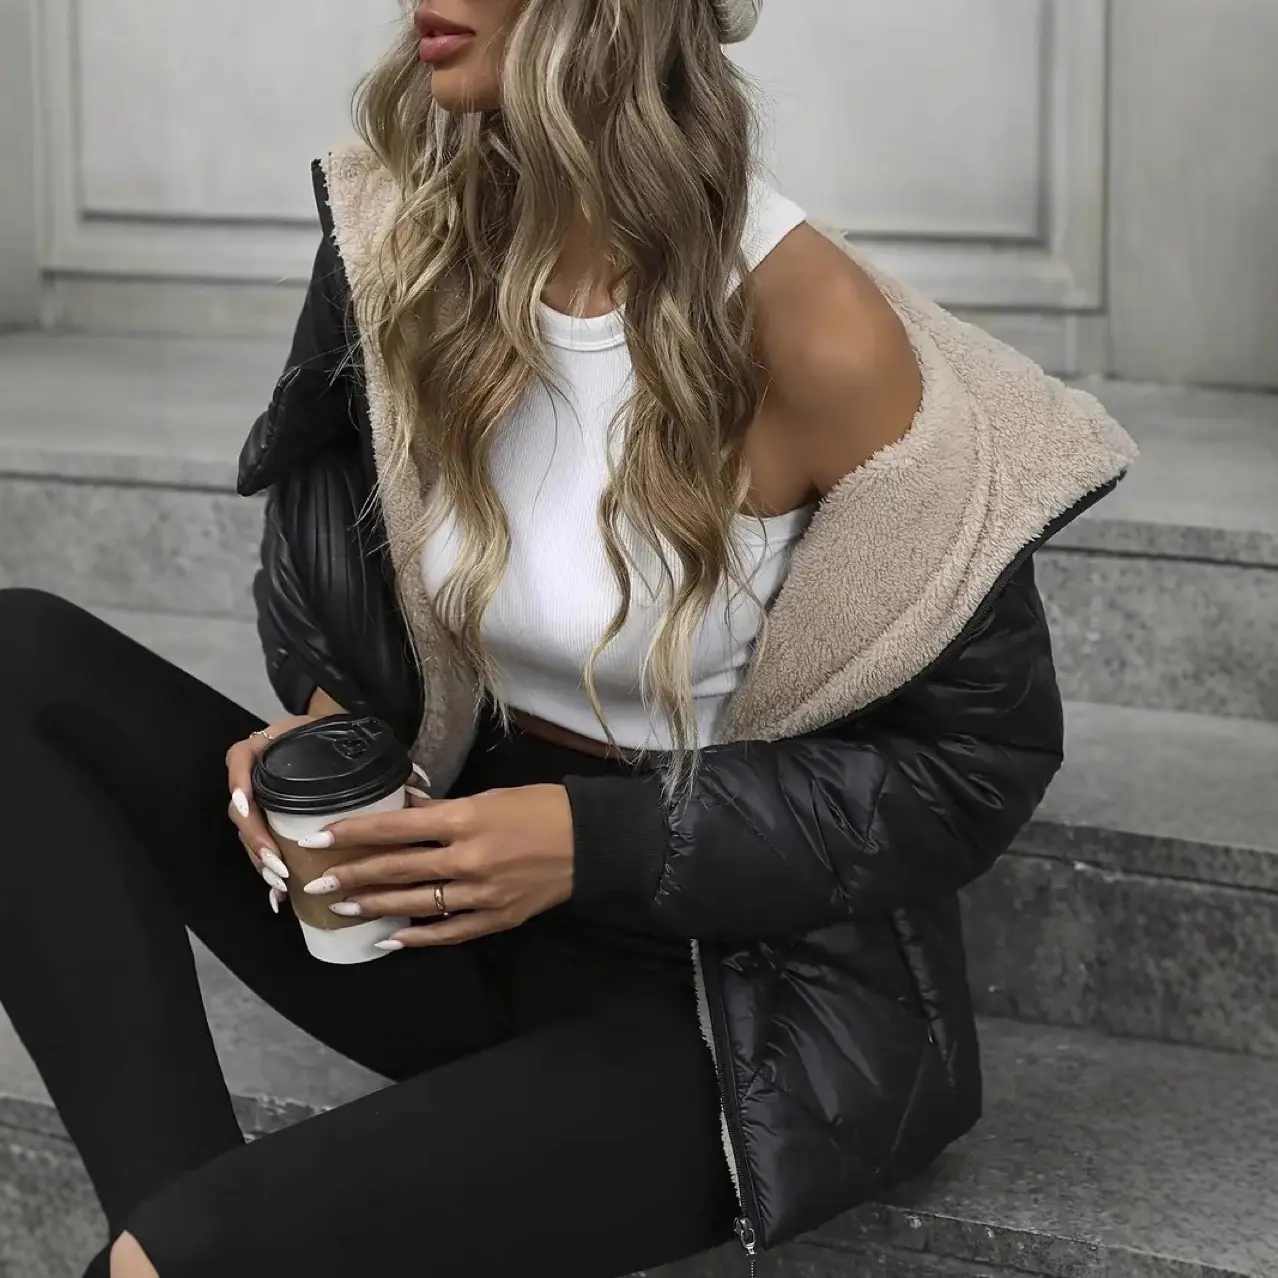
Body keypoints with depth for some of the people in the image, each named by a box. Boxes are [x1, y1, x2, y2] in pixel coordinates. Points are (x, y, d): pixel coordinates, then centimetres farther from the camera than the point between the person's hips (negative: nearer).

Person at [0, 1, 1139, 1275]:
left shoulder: (805, 322, -20)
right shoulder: (417, 246, -3)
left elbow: (987, 747, -12)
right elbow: (336, 576, 13)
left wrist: (597, 841, -21)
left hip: (748, 990, -7)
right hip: (484, 909, 7)